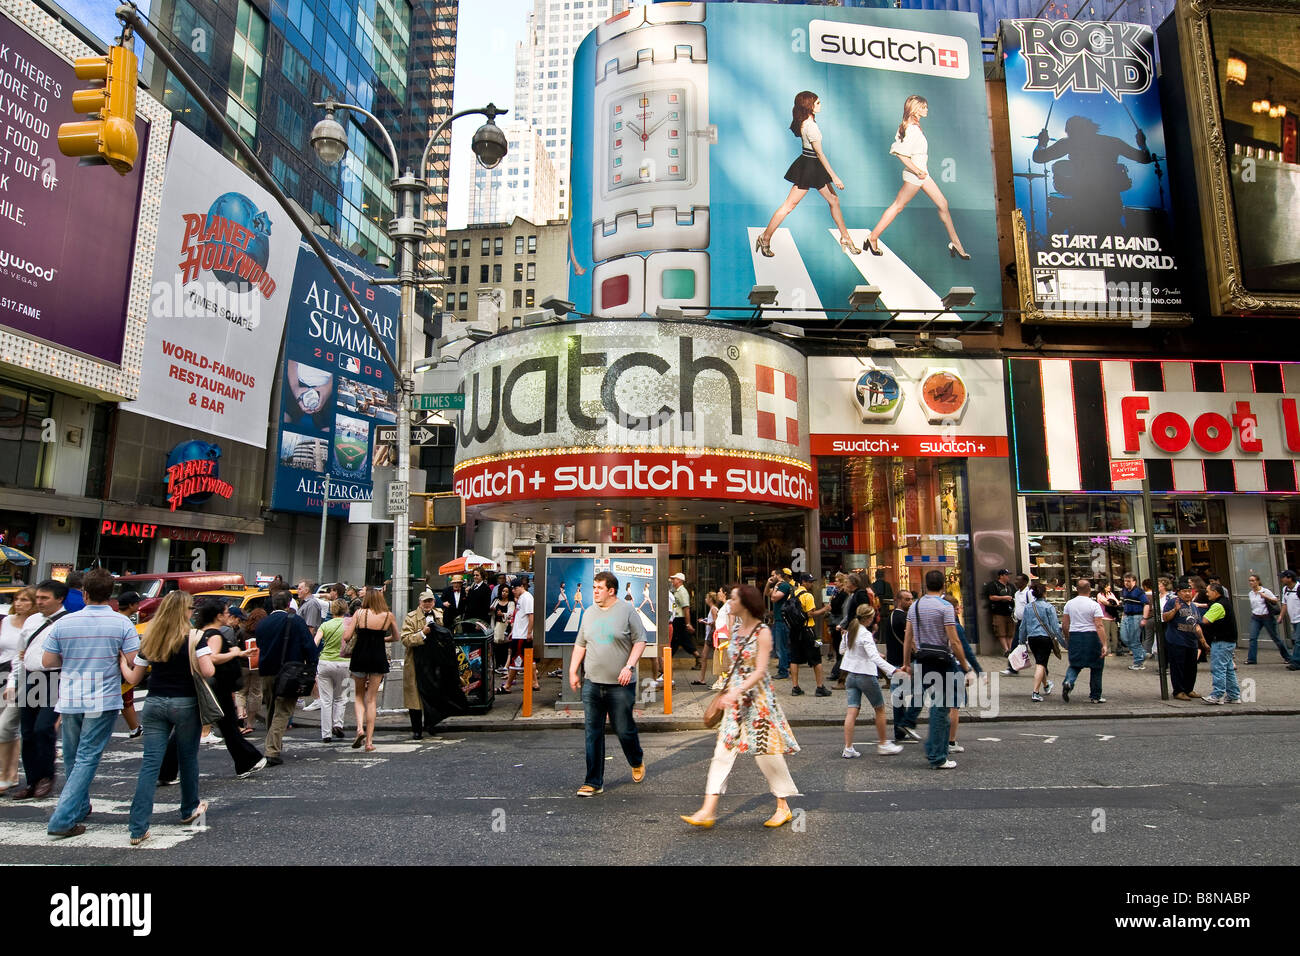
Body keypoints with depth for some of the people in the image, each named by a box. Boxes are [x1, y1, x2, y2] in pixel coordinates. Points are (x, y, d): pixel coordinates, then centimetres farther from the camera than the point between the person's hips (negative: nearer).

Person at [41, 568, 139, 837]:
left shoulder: (63, 623, -3)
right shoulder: (121, 623, -10)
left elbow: (48, 661, 2)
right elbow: (134, 662, -12)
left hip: (70, 700, 3)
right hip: (104, 700, -3)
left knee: (72, 757, 19)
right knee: (87, 758, 2)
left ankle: (79, 808, 34)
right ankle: (62, 819, -4)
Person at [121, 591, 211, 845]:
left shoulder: (149, 638, 3)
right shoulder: (194, 638, -10)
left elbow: (133, 678, 11)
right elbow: (208, 672, -17)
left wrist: (122, 661, 28)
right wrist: (208, 656, 3)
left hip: (154, 704, 3)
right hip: (185, 704, -3)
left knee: (150, 763, 3)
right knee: (188, 758, 14)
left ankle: (137, 828, -1)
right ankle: (189, 809, 32)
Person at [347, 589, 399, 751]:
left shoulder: (360, 613, -3)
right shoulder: (388, 615, 1)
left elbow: (346, 636, -5)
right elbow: (397, 638, 12)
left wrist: (344, 631, 17)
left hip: (360, 657, 0)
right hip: (378, 658, 0)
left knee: (359, 695, 19)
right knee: (371, 699, 8)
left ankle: (360, 727, -4)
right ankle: (369, 741, 6)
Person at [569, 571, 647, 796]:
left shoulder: (627, 611, -4)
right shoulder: (589, 613, 11)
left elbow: (639, 642, -4)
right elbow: (580, 645, 17)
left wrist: (629, 667, -14)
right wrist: (573, 670, 11)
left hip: (620, 684, -4)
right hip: (591, 684, 4)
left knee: (624, 729, 5)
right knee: (593, 733, 4)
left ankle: (637, 762, 35)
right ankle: (594, 782, 13)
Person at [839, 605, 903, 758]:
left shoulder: (849, 632, 6)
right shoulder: (866, 635, -17)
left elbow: (842, 650, 19)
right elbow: (875, 657, -28)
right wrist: (893, 670, -35)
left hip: (851, 675, 7)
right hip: (866, 675, -6)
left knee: (852, 711, 3)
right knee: (880, 709, 12)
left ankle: (848, 748, -2)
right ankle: (882, 744, 22)